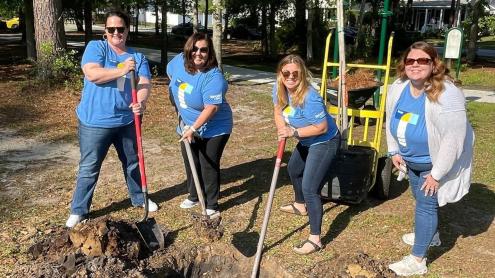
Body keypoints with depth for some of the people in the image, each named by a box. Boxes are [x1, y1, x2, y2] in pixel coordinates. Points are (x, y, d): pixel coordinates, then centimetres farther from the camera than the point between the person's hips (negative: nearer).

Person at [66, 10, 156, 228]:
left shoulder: (137, 57, 4)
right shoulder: (95, 47, -5)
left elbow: (145, 84, -9)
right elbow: (92, 74, -21)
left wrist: (141, 102, -31)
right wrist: (122, 70, -30)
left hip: (127, 121, 4)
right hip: (95, 121, -4)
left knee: (133, 163, 20)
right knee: (89, 168, 5)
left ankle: (139, 198, 40)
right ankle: (78, 211, 19)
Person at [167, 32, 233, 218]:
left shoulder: (213, 77, -28)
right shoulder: (179, 61, -8)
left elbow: (211, 107, -32)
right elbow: (171, 74, 15)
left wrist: (193, 129, -33)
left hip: (213, 129, -7)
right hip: (187, 126, 7)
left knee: (209, 166, -2)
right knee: (190, 163, 17)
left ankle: (211, 206, 12)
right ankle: (194, 196, 37)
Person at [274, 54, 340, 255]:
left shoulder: (309, 97, -34)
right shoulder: (279, 89, -10)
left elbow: (322, 127, -31)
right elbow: (278, 111, 2)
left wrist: (294, 132, -30)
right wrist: (283, 129, -17)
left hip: (325, 143, -10)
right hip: (307, 141, 10)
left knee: (309, 188, -13)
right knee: (293, 170, 29)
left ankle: (315, 240, -5)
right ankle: (300, 206, 57)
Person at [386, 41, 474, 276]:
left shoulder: (447, 95, -32)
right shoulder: (398, 88, -10)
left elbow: (453, 140, -31)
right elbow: (391, 121, 6)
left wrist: (437, 174, -26)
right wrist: (394, 151, 5)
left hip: (434, 163, -7)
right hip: (411, 160, 8)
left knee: (426, 205, -1)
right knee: (421, 199, 25)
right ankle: (430, 235, 52)